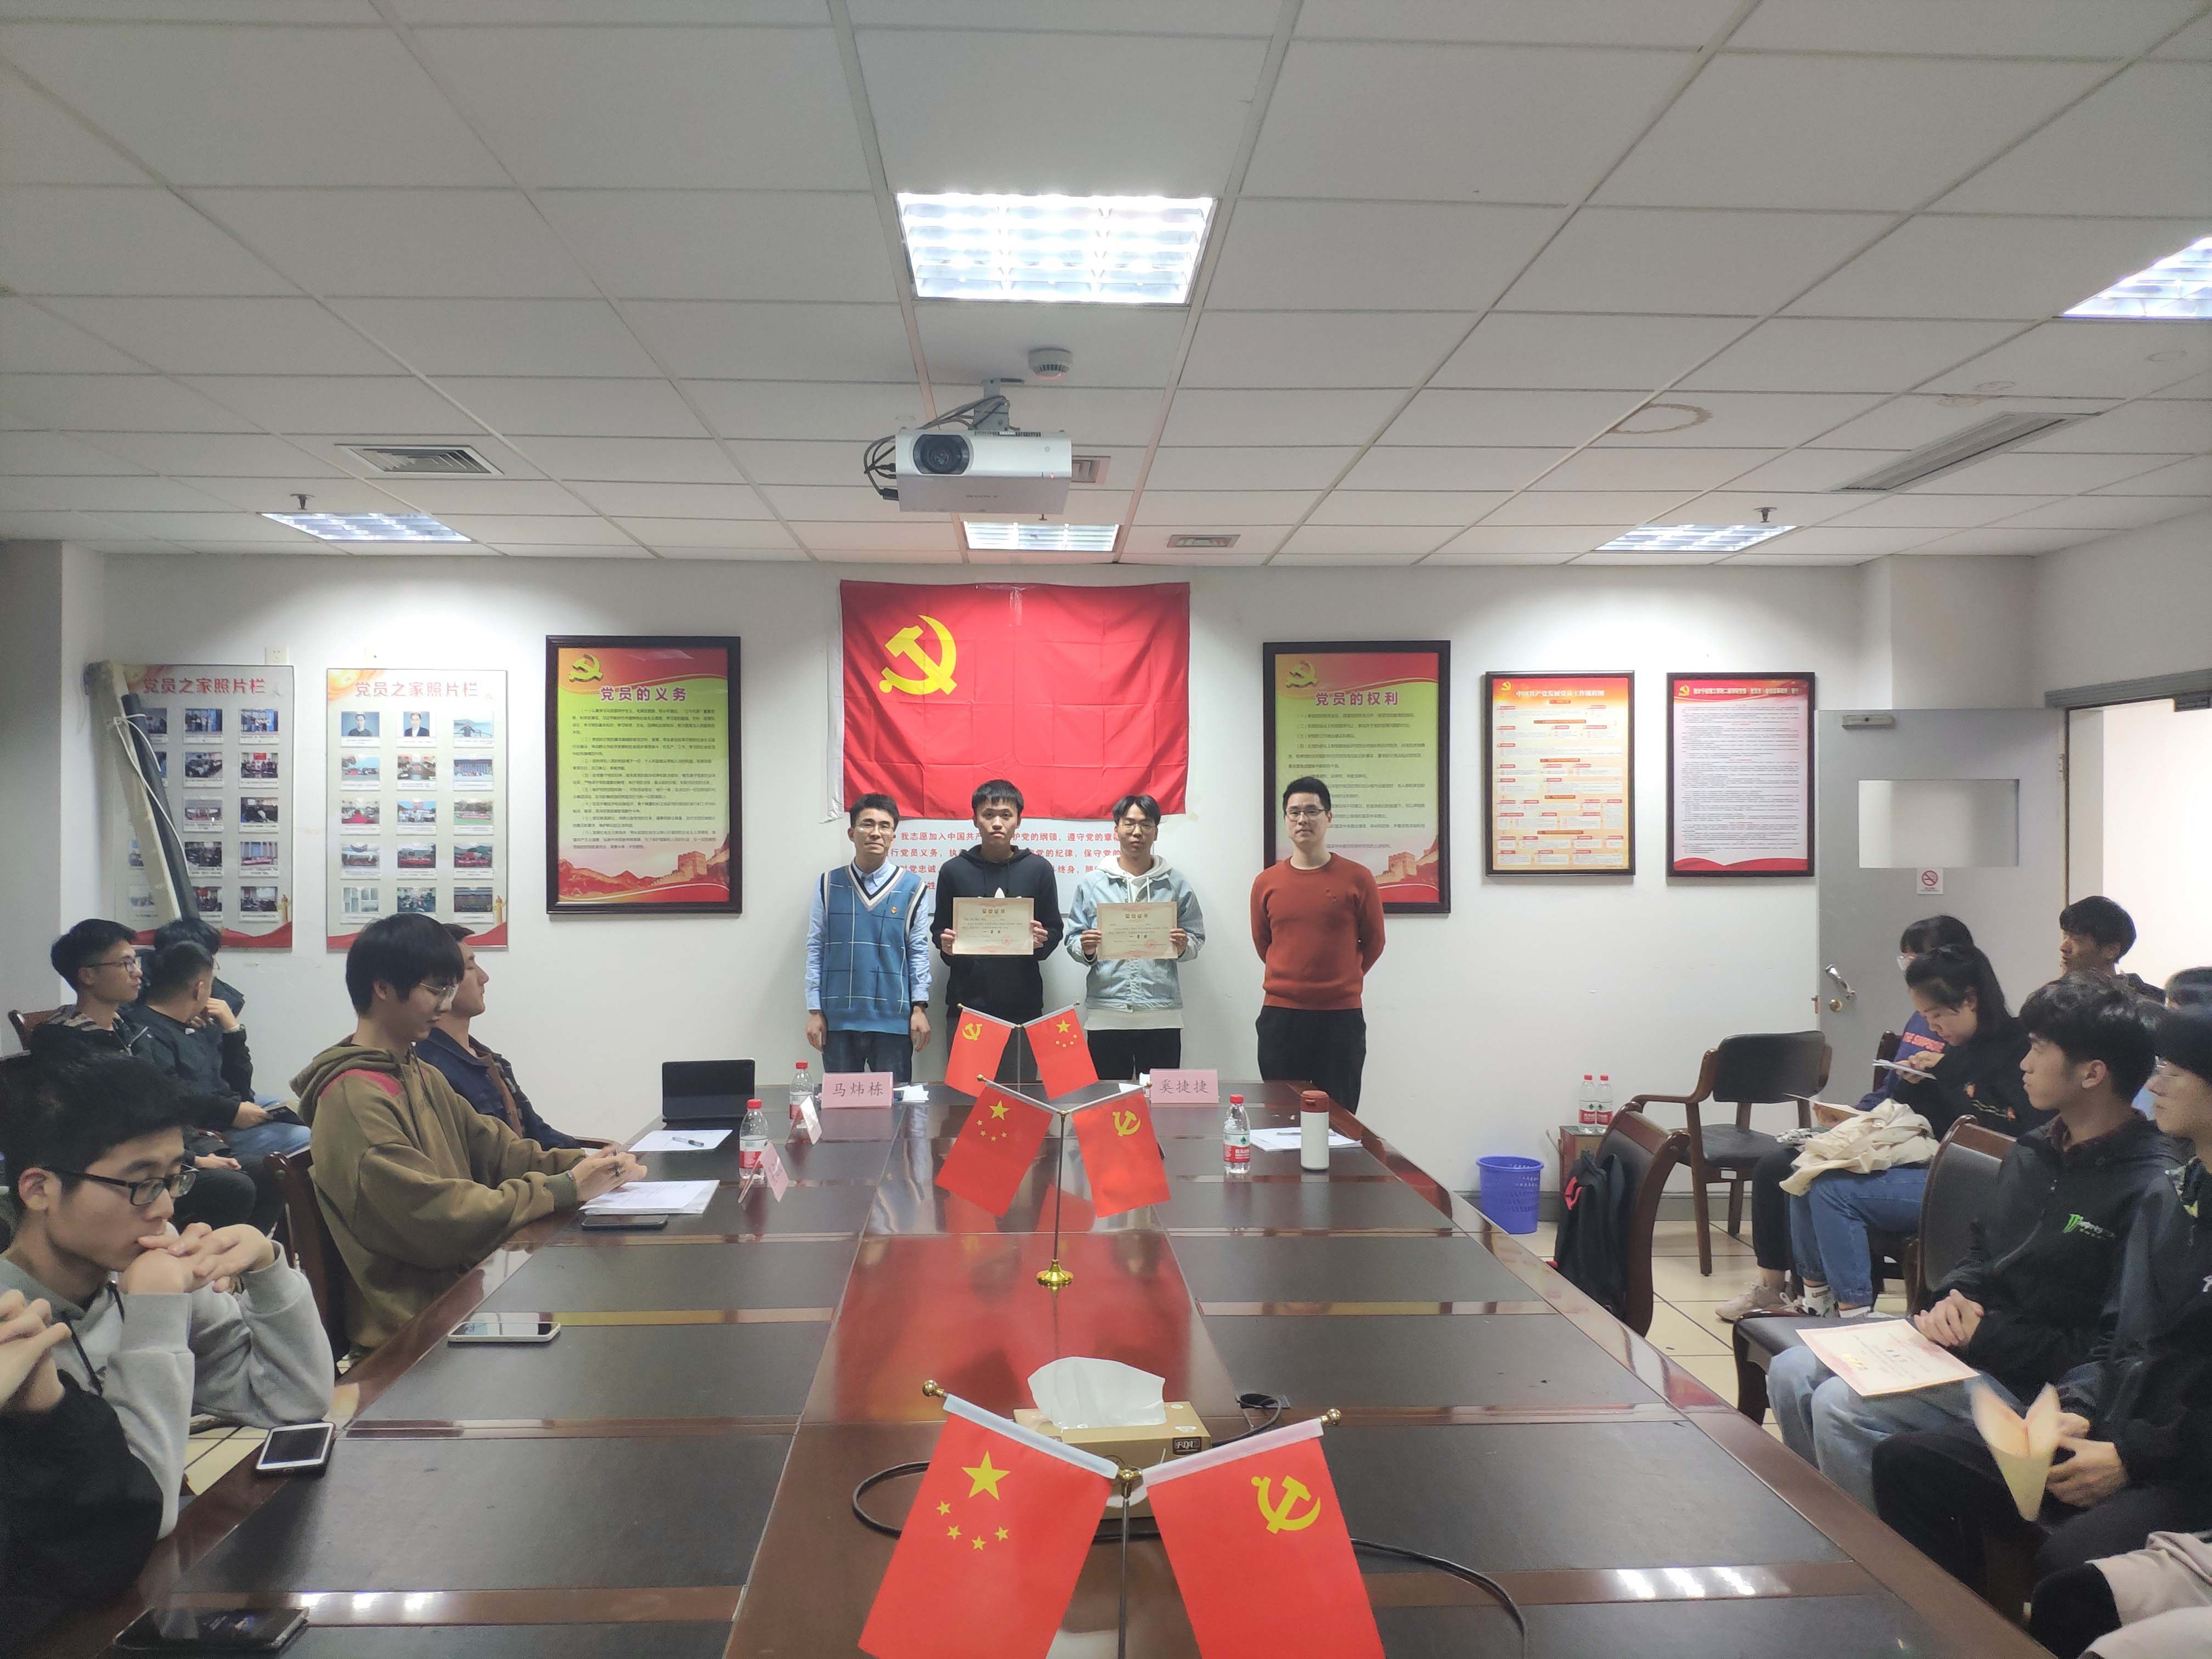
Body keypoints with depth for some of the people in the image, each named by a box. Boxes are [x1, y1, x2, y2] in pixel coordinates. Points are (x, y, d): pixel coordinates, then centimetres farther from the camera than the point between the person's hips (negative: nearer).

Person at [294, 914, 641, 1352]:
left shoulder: (421, 1077, 15)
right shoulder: (355, 1100, -17)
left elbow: (492, 1148, 10)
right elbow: (436, 1218, -23)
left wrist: (581, 1164, -6)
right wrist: (562, 1190, -22)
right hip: (412, 1322, -9)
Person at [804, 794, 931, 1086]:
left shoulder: (911, 887, 2)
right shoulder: (828, 885, 4)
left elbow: (918, 952, 4)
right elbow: (815, 950, 5)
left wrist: (920, 1007, -2)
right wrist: (814, 1010, 1)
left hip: (893, 1019, -1)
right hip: (838, 1018, 1)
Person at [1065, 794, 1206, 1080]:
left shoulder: (1177, 884, 8)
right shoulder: (1092, 884, 8)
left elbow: (1197, 939, 10)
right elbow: (1073, 939, 9)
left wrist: (1183, 946, -11)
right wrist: (1086, 948, -12)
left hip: (1162, 1016, 0)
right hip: (1105, 1016, 0)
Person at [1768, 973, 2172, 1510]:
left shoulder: (2149, 1189, -18)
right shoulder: (2033, 1152, 11)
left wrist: (1983, 1335, -18)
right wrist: (1955, 1299, -1)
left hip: (2032, 1383, -9)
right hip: (1971, 1340, 9)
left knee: (1842, 1406, -23)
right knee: (1792, 1374, -2)